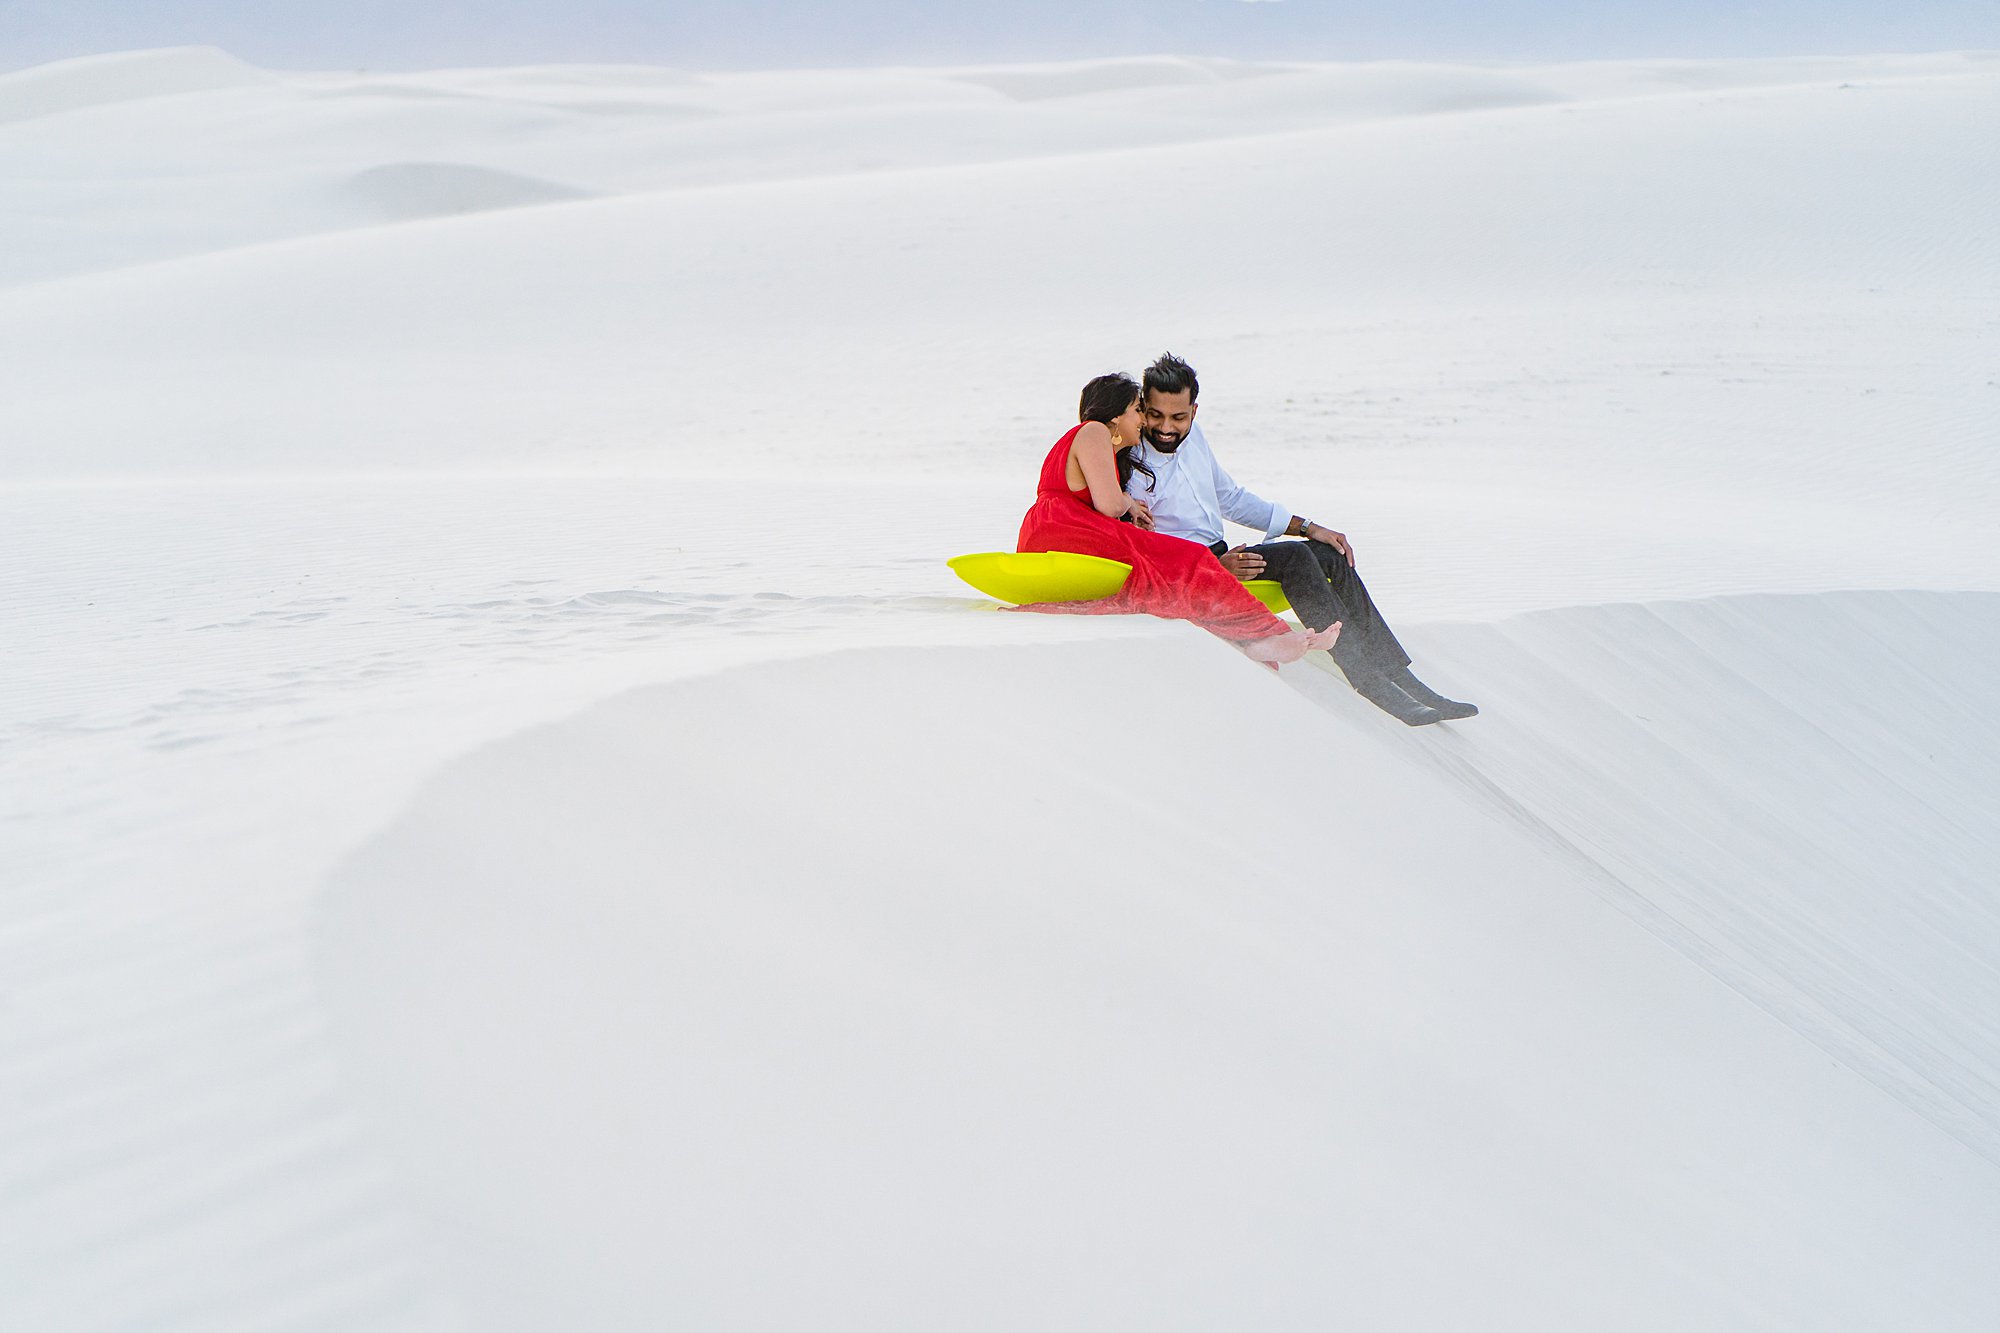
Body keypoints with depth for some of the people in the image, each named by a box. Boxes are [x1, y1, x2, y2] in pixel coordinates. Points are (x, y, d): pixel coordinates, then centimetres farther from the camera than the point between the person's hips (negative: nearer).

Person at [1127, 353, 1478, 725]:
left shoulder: (1192, 436, 9)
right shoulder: (1132, 465, -15)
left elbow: (1231, 499, 21)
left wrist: (1307, 527, 14)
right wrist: (1215, 566, -28)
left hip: (1219, 555, 8)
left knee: (1329, 554, -6)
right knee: (1294, 558, -24)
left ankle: (1398, 677, -9)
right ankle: (1368, 681, -26)